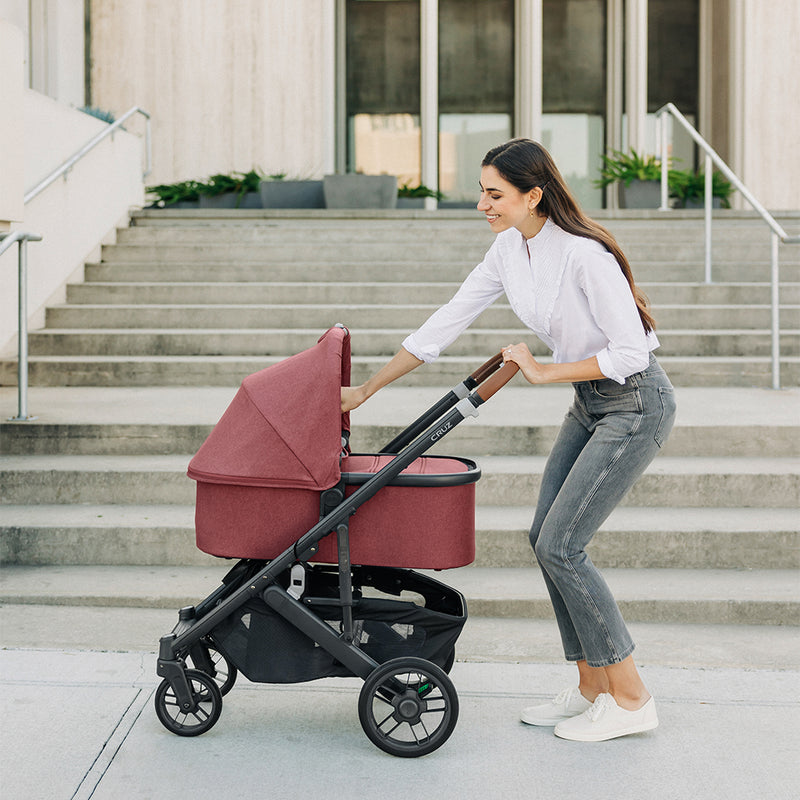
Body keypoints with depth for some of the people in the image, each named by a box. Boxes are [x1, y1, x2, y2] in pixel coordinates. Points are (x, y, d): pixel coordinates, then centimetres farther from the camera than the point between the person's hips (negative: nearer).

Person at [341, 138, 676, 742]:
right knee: (547, 538, 6)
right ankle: (593, 688, 18)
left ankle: (631, 699, 2)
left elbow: (630, 352, -24)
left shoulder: (584, 254, -25)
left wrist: (545, 372, -15)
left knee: (560, 544, -10)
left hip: (636, 403, -8)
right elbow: (446, 324, 5)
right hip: (591, 403, 9)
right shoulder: (509, 250, 0)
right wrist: (366, 389, 6)